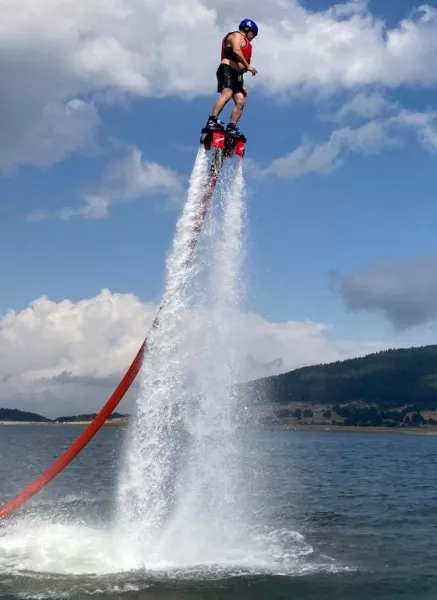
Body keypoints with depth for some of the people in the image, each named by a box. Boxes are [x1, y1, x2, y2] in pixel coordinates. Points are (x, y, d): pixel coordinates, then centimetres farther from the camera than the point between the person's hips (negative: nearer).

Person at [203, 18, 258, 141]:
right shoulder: (237, 36, 3)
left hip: (235, 74, 10)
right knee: (227, 94, -30)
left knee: (240, 101, -4)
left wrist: (242, 84, 23)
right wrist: (248, 66, -20)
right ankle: (212, 121, -42)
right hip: (227, 70, -10)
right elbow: (236, 51, -19)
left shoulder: (244, 42, 33)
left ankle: (231, 128, -6)